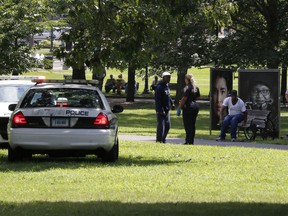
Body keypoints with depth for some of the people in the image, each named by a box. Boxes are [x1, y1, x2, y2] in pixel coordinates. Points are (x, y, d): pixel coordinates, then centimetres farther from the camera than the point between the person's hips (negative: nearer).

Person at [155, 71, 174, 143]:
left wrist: (172, 103, 13)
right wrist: (161, 110, -24)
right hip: (161, 110, -9)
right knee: (161, 126, -7)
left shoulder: (167, 85, 11)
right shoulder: (159, 87, -17)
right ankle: (159, 140, -1)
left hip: (167, 110, 9)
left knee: (167, 125, 12)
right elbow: (157, 100, -21)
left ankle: (163, 139, 21)